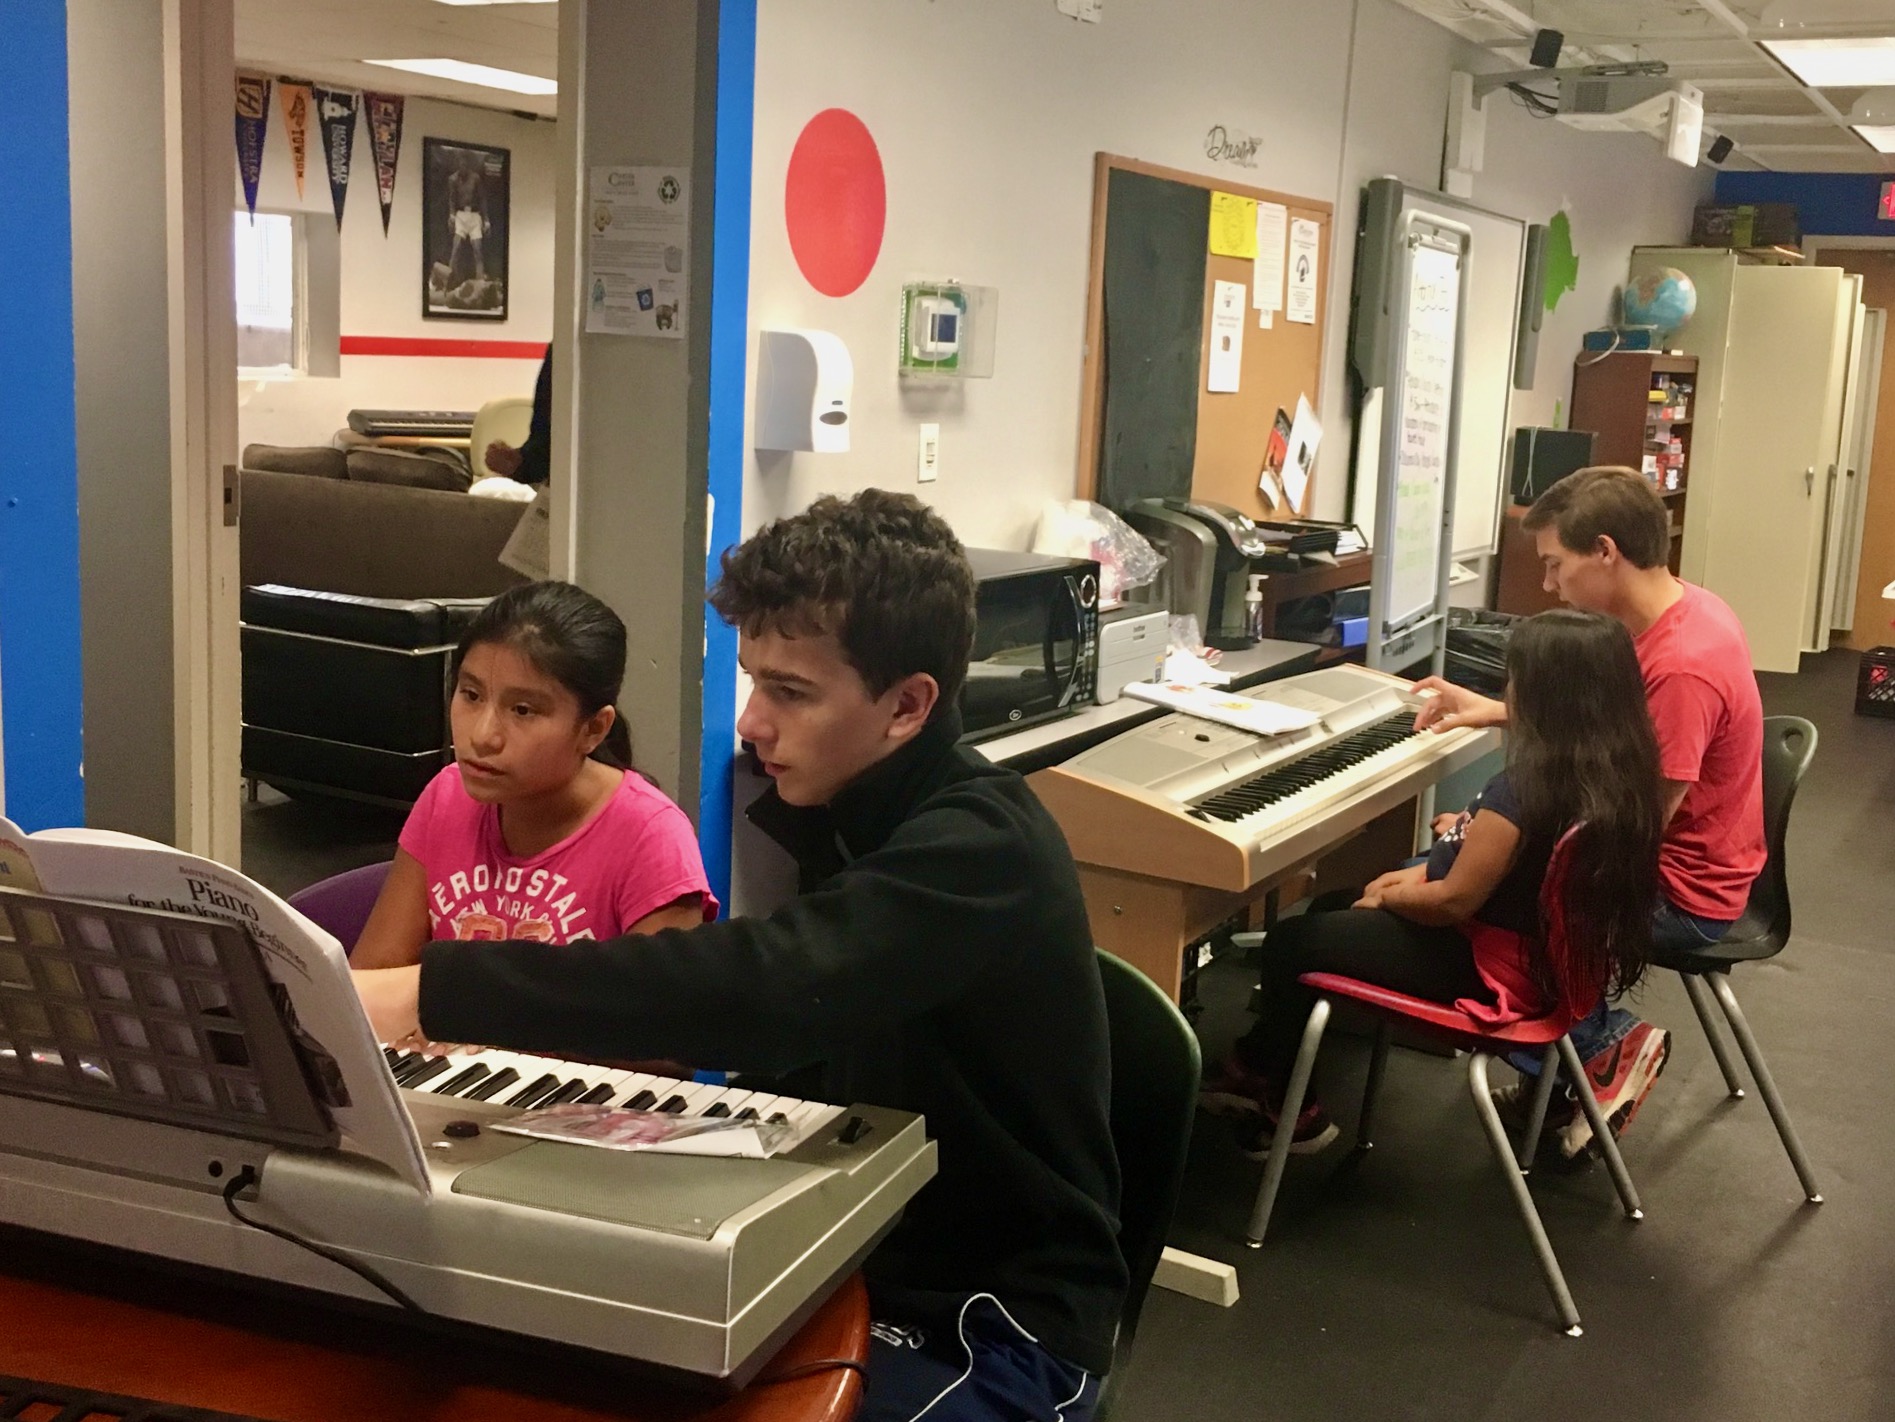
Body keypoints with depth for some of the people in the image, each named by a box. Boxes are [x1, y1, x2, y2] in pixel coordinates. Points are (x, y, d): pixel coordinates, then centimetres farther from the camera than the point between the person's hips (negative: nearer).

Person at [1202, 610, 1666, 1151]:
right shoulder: (1617, 772, -3)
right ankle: (1261, 1063, 31)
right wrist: (1420, 874, 6)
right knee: (1329, 910, 21)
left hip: (1495, 968, -10)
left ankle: (1290, 1109, 18)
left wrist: (1387, 896, -3)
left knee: (1288, 945, 0)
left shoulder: (1520, 792, -31)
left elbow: (1452, 902, -23)